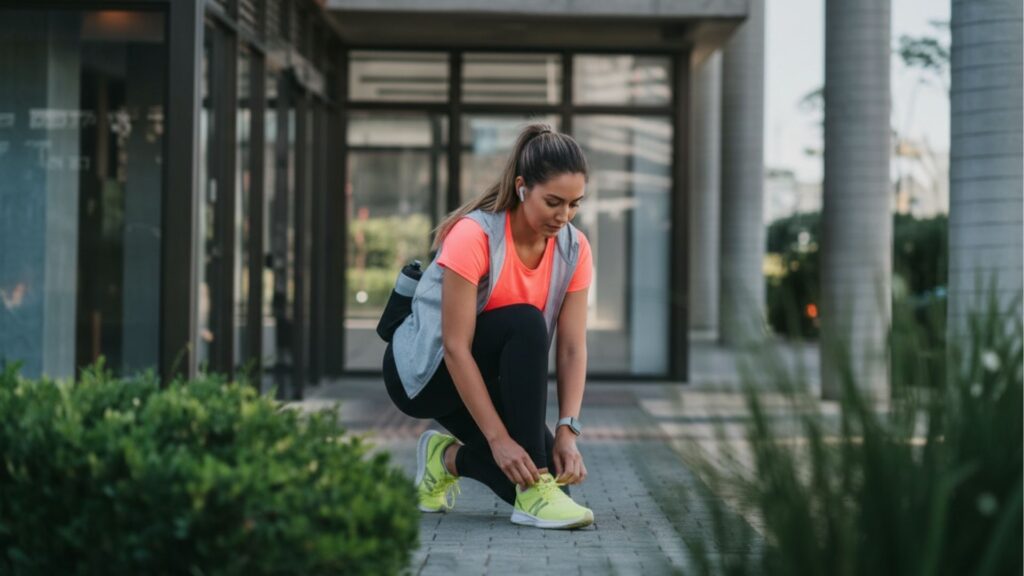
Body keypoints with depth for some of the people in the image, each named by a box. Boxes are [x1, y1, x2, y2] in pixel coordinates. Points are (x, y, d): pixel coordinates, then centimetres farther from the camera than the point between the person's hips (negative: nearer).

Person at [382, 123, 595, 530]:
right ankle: (535, 493, -28)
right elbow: (455, 348, -29)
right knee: (525, 325, -33)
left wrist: (566, 431, -23)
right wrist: (499, 439, -32)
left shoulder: (574, 249, -10)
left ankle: (449, 458, 15)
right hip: (422, 371, -6)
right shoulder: (474, 236, -27)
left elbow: (572, 348, -11)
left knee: (549, 475, -13)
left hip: (490, 378, 6)